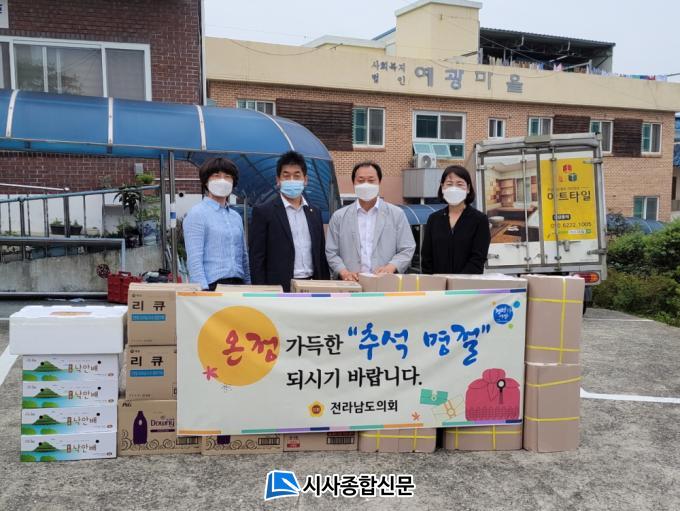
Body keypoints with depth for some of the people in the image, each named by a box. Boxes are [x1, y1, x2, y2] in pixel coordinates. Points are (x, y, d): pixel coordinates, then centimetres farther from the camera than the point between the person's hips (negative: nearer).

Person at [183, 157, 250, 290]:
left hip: (237, 284, 6)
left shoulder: (236, 217, 16)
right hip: (212, 285, -5)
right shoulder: (196, 214, -3)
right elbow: (194, 259, -10)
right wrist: (204, 289, -17)